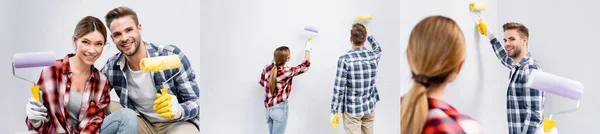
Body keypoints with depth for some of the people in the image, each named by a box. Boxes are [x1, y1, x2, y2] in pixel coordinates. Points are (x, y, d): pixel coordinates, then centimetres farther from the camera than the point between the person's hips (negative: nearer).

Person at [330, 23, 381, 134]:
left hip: (352, 110, -4)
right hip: (369, 108, 4)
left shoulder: (345, 59, -17)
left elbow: (339, 89, -16)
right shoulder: (374, 56, -4)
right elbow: (378, 48, 23)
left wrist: (334, 112, -7)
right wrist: (368, 34, 40)